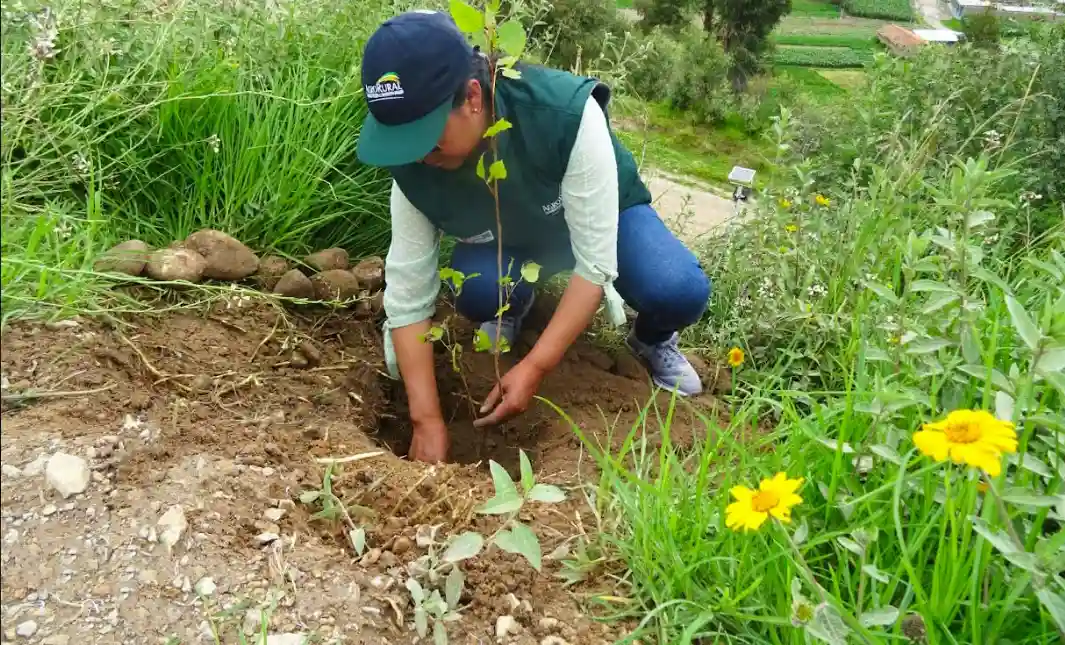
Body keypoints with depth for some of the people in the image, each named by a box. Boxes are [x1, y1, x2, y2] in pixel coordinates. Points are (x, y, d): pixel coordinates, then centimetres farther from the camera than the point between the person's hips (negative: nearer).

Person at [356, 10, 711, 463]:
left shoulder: (567, 114, -40)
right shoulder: (413, 168, -28)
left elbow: (596, 267, -35)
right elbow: (407, 296, -23)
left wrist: (534, 368, -39)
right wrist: (427, 419, -26)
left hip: (601, 218, -2)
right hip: (508, 239, 2)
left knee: (681, 292, -32)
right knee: (474, 291, -32)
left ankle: (652, 339, 6)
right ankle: (513, 306, 6)